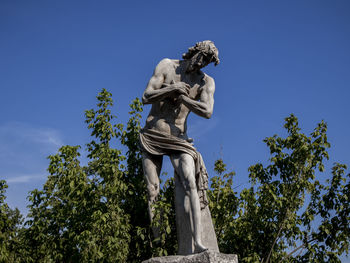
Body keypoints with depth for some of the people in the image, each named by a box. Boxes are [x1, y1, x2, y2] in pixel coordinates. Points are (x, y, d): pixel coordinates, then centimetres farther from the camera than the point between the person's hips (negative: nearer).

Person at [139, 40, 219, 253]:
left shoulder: (206, 82, 3)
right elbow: (146, 97, -6)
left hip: (178, 139, -1)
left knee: (191, 183, -21)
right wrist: (172, 89, -18)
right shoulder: (167, 66, 3)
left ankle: (198, 242, -30)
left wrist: (180, 96, -14)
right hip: (151, 136, 1)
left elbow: (207, 111, -15)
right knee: (152, 191, -6)